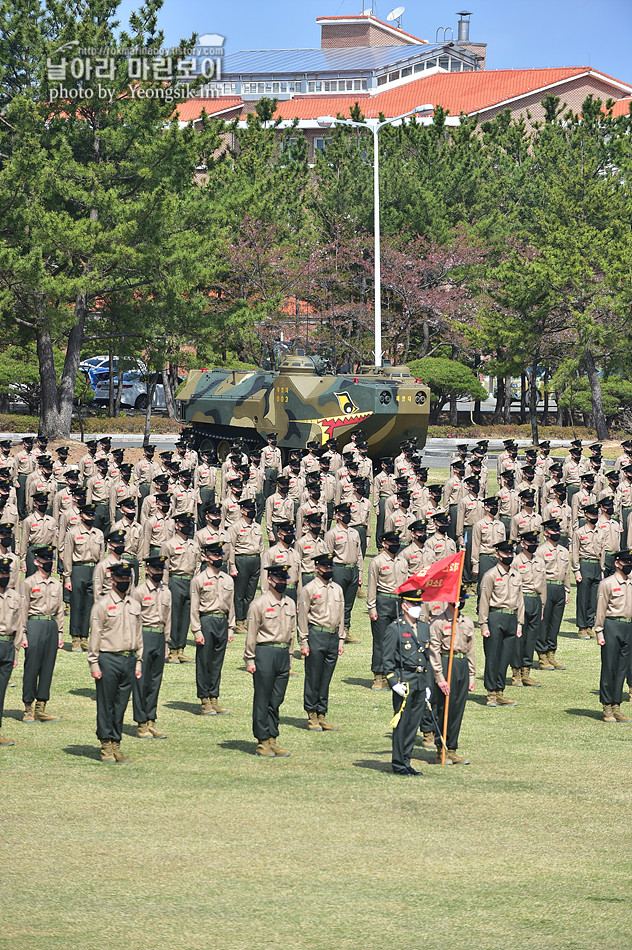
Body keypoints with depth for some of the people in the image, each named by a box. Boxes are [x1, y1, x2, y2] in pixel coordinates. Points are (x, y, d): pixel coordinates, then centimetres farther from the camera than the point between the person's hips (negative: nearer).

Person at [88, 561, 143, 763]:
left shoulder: (135, 605, 13)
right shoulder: (102, 605, -4)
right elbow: (95, 636, -6)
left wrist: (138, 663, 13)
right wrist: (94, 665, -10)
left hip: (129, 660, 5)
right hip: (109, 659, -5)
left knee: (121, 705, 8)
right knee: (106, 705, -1)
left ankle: (116, 745, 13)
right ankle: (106, 747, 3)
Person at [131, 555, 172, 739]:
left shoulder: (166, 592, 12)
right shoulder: (139, 592, -6)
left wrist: (166, 644, 16)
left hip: (160, 638, 6)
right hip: (144, 636, -6)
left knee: (155, 682, 8)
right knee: (141, 681, -3)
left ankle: (151, 721, 15)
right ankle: (141, 724, 2)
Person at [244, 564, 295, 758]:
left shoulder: (290, 604, 11)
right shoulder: (259, 604, -7)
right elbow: (251, 633, -7)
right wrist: (249, 660, -9)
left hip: (283, 654, 6)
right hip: (265, 653, -6)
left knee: (276, 700, 9)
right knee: (262, 701, 0)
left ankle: (272, 740, 15)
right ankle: (262, 742, 5)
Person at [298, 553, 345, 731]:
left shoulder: (337, 589, 14)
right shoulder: (309, 589, -3)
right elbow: (302, 617, -5)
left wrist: (341, 641, 13)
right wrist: (304, 643, -9)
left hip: (333, 637, 5)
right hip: (316, 636, -5)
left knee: (326, 679, 8)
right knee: (313, 678, -1)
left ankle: (322, 715, 14)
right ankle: (312, 717, 5)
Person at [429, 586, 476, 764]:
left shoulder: (468, 623, 14)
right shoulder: (439, 622, -5)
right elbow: (434, 652, -8)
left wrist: (472, 676, 13)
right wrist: (440, 678, -14)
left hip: (463, 666, 6)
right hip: (446, 665, -6)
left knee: (458, 710, 6)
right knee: (445, 709, -4)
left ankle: (452, 750, 12)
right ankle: (441, 751, 6)